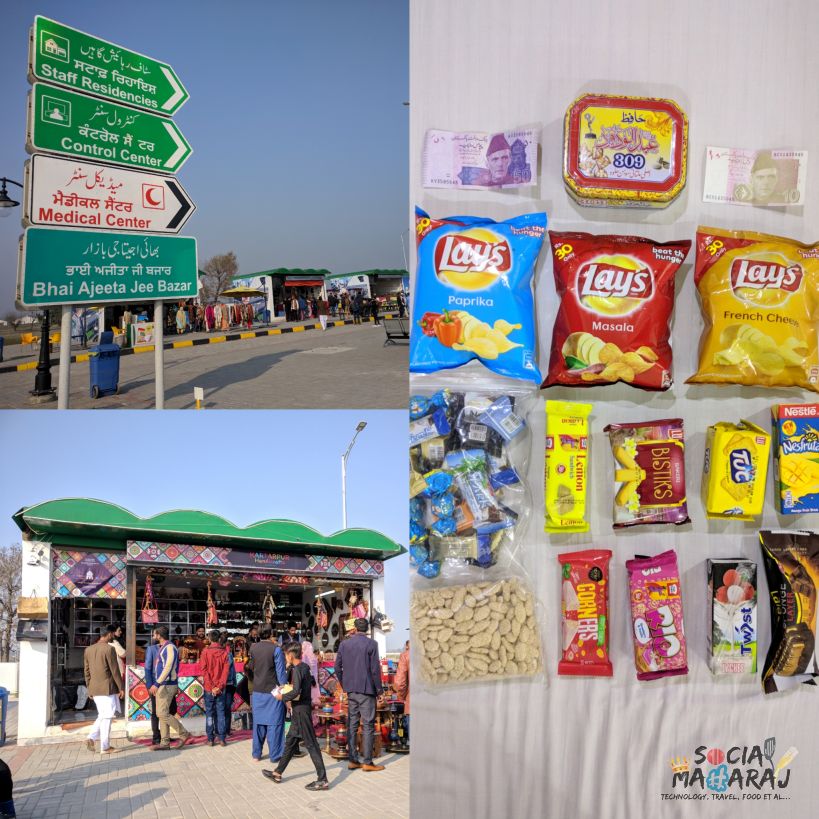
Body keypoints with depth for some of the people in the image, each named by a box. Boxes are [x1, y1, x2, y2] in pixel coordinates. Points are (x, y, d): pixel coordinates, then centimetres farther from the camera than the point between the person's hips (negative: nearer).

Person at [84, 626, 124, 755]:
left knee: (102, 716, 19)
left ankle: (91, 738, 6)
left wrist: (89, 688, 20)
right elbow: (115, 670, -12)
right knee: (107, 717, 0)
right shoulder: (108, 649, -13)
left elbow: (87, 671, 13)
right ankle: (105, 747, 4)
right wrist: (121, 688, -6)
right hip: (107, 688, -7)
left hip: (94, 689, 7)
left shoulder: (88, 650, 9)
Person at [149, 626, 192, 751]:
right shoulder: (162, 648, 17)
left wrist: (156, 684, -26)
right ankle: (164, 743, 8)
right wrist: (157, 684, 21)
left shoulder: (170, 648, -14)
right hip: (161, 685, 10)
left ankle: (184, 734, -3)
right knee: (161, 714, 7)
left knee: (163, 714, -12)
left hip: (167, 685, -10)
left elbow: (168, 668, -22)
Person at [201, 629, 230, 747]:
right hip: (220, 688, 1)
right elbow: (226, 670, -6)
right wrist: (220, 686, -8)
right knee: (220, 713, 6)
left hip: (209, 688, -1)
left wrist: (211, 687, -7)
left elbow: (204, 670, -8)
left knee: (209, 713, 5)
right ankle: (222, 739, 3)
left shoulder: (206, 651, -5)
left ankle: (210, 739, 5)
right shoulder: (224, 651, -1)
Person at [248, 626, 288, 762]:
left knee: (258, 722, 13)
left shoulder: (253, 648, 0)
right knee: (274, 723, 2)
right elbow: (281, 672, -12)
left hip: (257, 691, 5)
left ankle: (256, 754, 19)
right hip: (272, 691, -5)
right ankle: (275, 755, 5)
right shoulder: (276, 649, -14)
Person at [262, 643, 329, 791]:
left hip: (301, 710, -10)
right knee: (291, 741, 18)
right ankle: (278, 773, 29)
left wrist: (283, 697, -13)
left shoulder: (297, 670, -18)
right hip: (301, 709, 10)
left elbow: (296, 691, -28)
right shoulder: (305, 666, 9)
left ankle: (322, 780, -6)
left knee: (310, 744, -7)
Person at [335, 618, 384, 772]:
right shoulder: (371, 644, -9)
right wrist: (378, 688, -1)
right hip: (366, 690, -5)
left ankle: (353, 760, 12)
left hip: (350, 690, 5)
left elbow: (337, 667, 8)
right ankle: (367, 762, -2)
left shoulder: (344, 644, 5)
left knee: (352, 725, 10)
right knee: (368, 726, -1)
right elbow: (375, 668, -10)